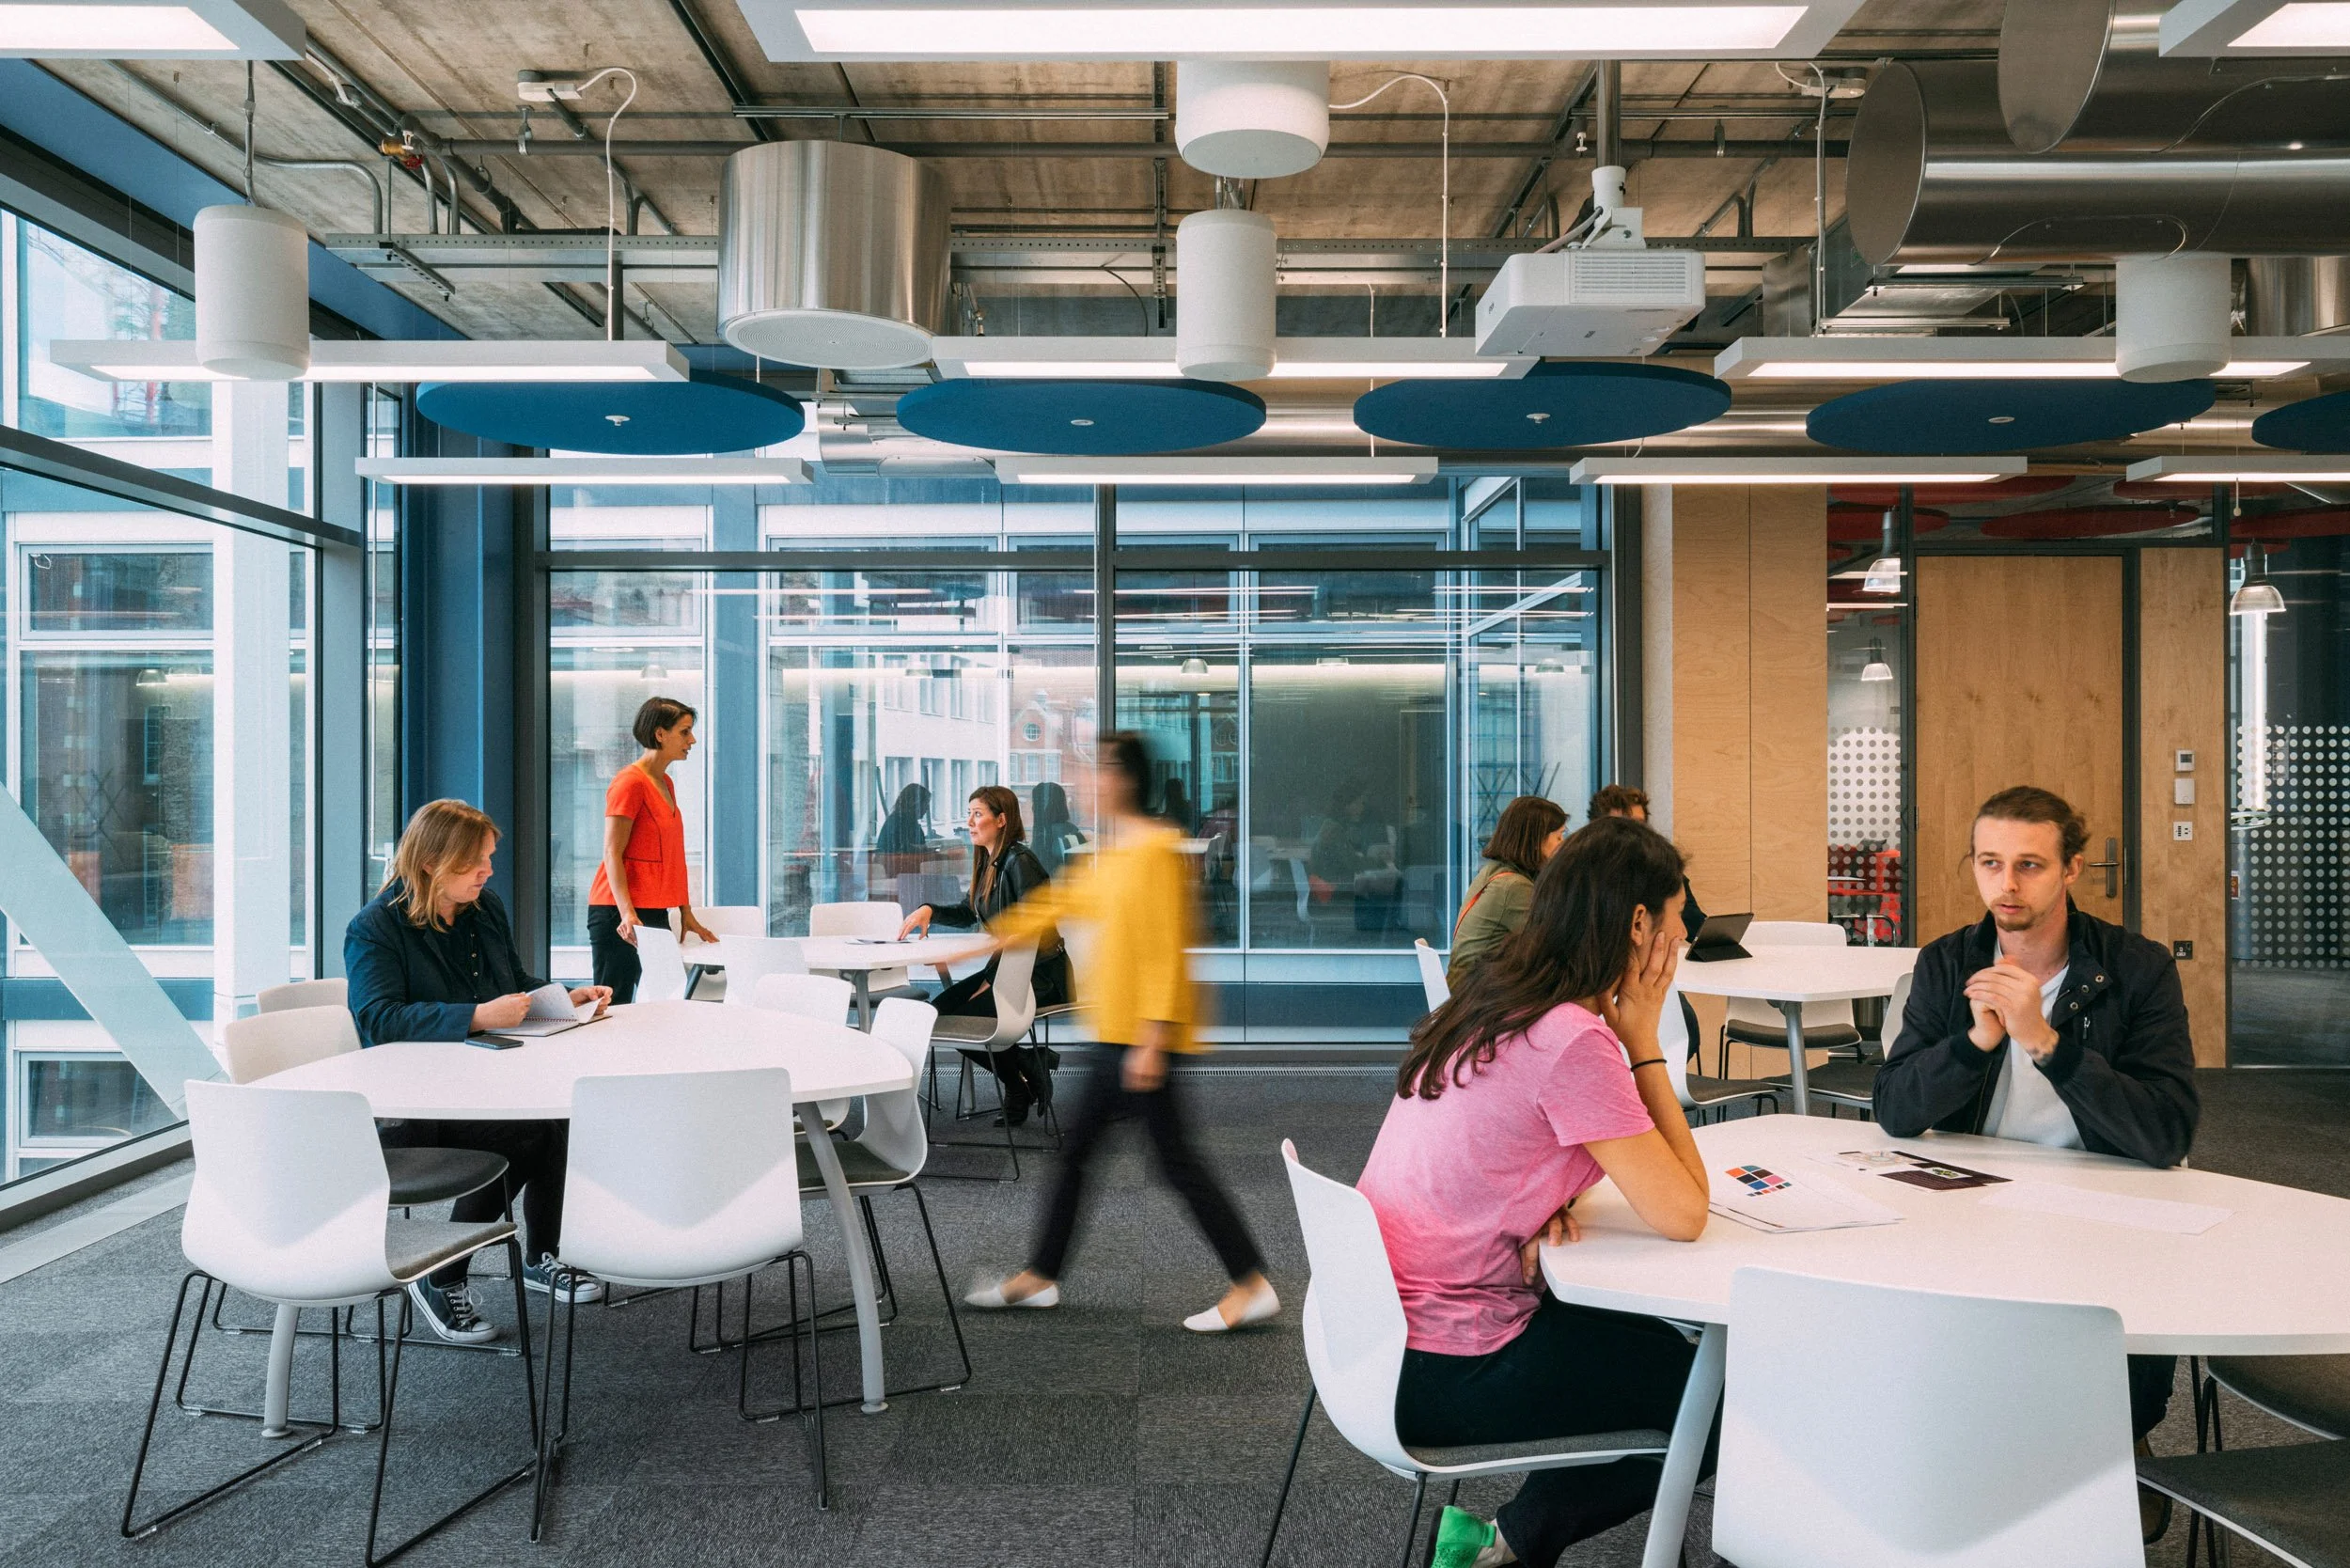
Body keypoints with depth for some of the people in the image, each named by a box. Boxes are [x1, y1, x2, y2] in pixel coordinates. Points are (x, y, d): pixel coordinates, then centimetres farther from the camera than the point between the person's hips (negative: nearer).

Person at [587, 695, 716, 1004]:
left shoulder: (665, 783, 16)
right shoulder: (630, 781, -10)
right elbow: (612, 853, -15)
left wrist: (686, 915, 18)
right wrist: (628, 914, -25)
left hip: (655, 913, 9)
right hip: (621, 916, -9)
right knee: (614, 1004, -6)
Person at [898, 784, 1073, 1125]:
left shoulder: (1020, 863, -17)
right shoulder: (988, 863, 10)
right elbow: (968, 913, 25)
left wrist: (996, 980, -18)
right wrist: (929, 910, 6)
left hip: (1041, 975, -9)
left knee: (966, 1017, -22)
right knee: (939, 1010, -4)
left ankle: (1024, 1071, 2)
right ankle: (1022, 1070, 5)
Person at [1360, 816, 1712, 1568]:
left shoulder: (1493, 998, 5)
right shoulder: (1574, 1040, -23)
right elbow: (1684, 1214, -18)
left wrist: (1545, 1208, -5)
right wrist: (1645, 1043, -12)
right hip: (1439, 1378, -9)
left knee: (1664, 1340, 23)